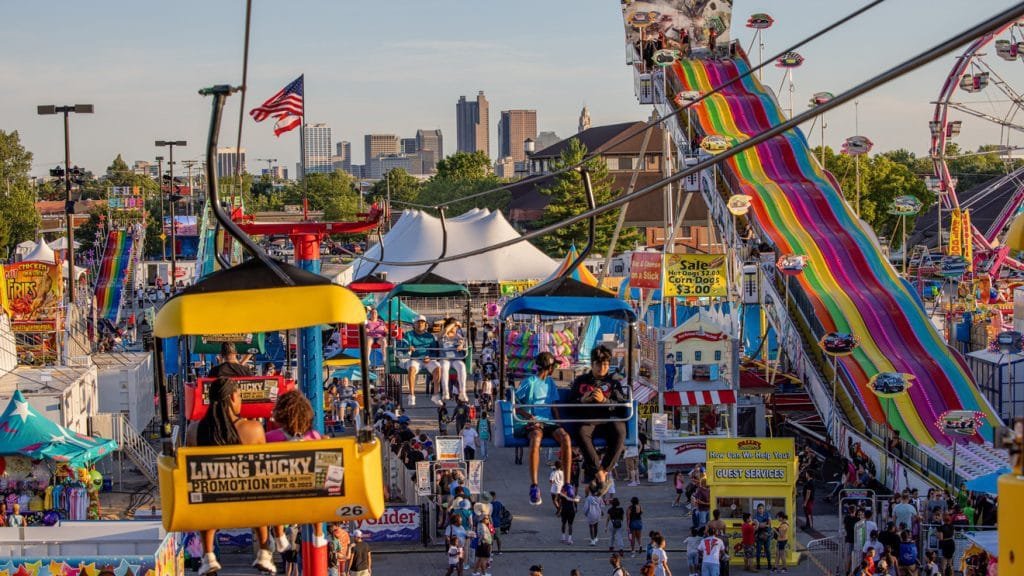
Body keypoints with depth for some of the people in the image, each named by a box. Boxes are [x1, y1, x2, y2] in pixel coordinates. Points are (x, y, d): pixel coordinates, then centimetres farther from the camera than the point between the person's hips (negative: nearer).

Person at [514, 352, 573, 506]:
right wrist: (528, 415, -15)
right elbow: (514, 404, 0)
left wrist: (558, 425, 8)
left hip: (548, 422, 5)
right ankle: (534, 487, -38)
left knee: (565, 437, -27)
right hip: (531, 423, -5)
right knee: (536, 437, -40)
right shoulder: (529, 382, 2)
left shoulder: (550, 383, 21)